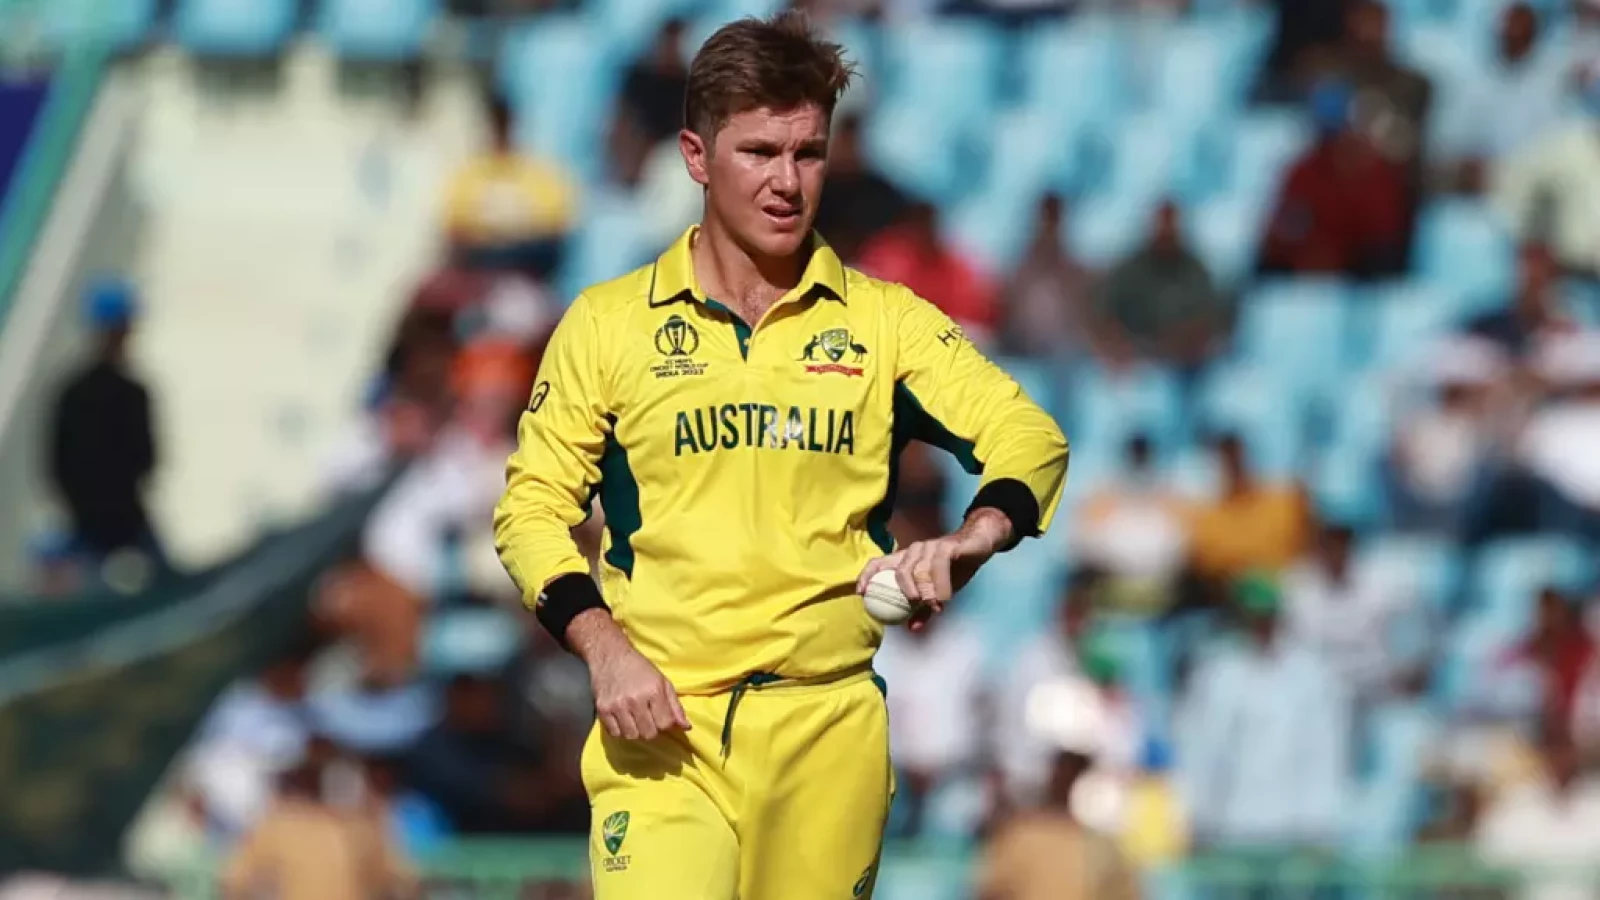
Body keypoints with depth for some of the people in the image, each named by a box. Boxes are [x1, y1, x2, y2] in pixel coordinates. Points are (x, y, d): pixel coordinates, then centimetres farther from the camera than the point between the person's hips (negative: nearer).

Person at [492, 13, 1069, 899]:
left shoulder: (884, 320, 8)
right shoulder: (607, 324, 6)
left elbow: (1027, 435, 0)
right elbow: (532, 507, 8)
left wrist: (971, 539, -22)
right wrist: (605, 651, -8)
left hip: (830, 723, 2)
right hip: (660, 725, -2)